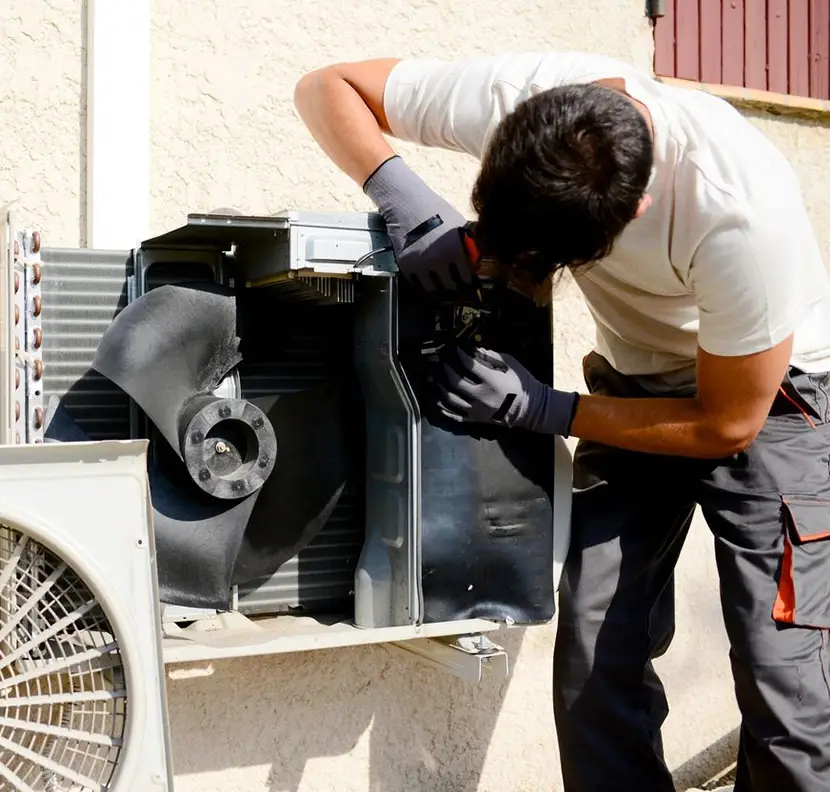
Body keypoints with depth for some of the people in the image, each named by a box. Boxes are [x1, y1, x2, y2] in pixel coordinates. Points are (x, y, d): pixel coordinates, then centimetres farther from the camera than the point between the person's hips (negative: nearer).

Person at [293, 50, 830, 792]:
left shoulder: (742, 213, -35)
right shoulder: (510, 94, -25)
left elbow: (727, 424, -21)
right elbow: (326, 86, -12)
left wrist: (537, 408, -24)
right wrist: (404, 196, -31)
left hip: (769, 396, -3)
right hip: (640, 385, 4)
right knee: (594, 667, -5)